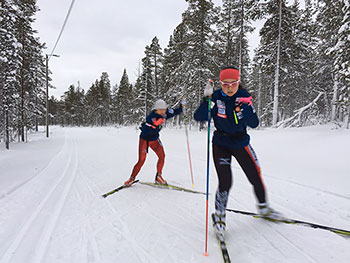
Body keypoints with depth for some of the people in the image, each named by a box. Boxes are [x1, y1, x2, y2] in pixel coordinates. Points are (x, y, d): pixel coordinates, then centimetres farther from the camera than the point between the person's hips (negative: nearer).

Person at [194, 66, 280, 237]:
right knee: (225, 183, -13)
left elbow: (254, 124, -11)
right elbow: (198, 118, -21)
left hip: (241, 143, 3)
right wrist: (207, 99, -32)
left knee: (256, 177, 9)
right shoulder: (216, 97, -12)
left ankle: (263, 207, 38)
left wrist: (245, 109, -28)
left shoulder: (244, 97, -8)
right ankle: (219, 216, 12)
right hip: (221, 144, -2)